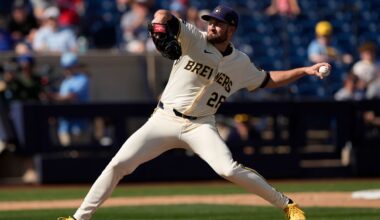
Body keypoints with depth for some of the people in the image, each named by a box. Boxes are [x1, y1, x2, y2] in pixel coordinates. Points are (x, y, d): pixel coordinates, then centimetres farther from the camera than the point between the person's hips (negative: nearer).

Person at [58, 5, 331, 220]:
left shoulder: (240, 63, 5)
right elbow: (165, 16, -16)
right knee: (119, 164, -10)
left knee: (229, 169, -24)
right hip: (164, 120, 0)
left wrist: (304, 71, 14)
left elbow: (267, 80, 21)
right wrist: (160, 24, -40)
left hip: (200, 126, 0)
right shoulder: (194, 39, -4)